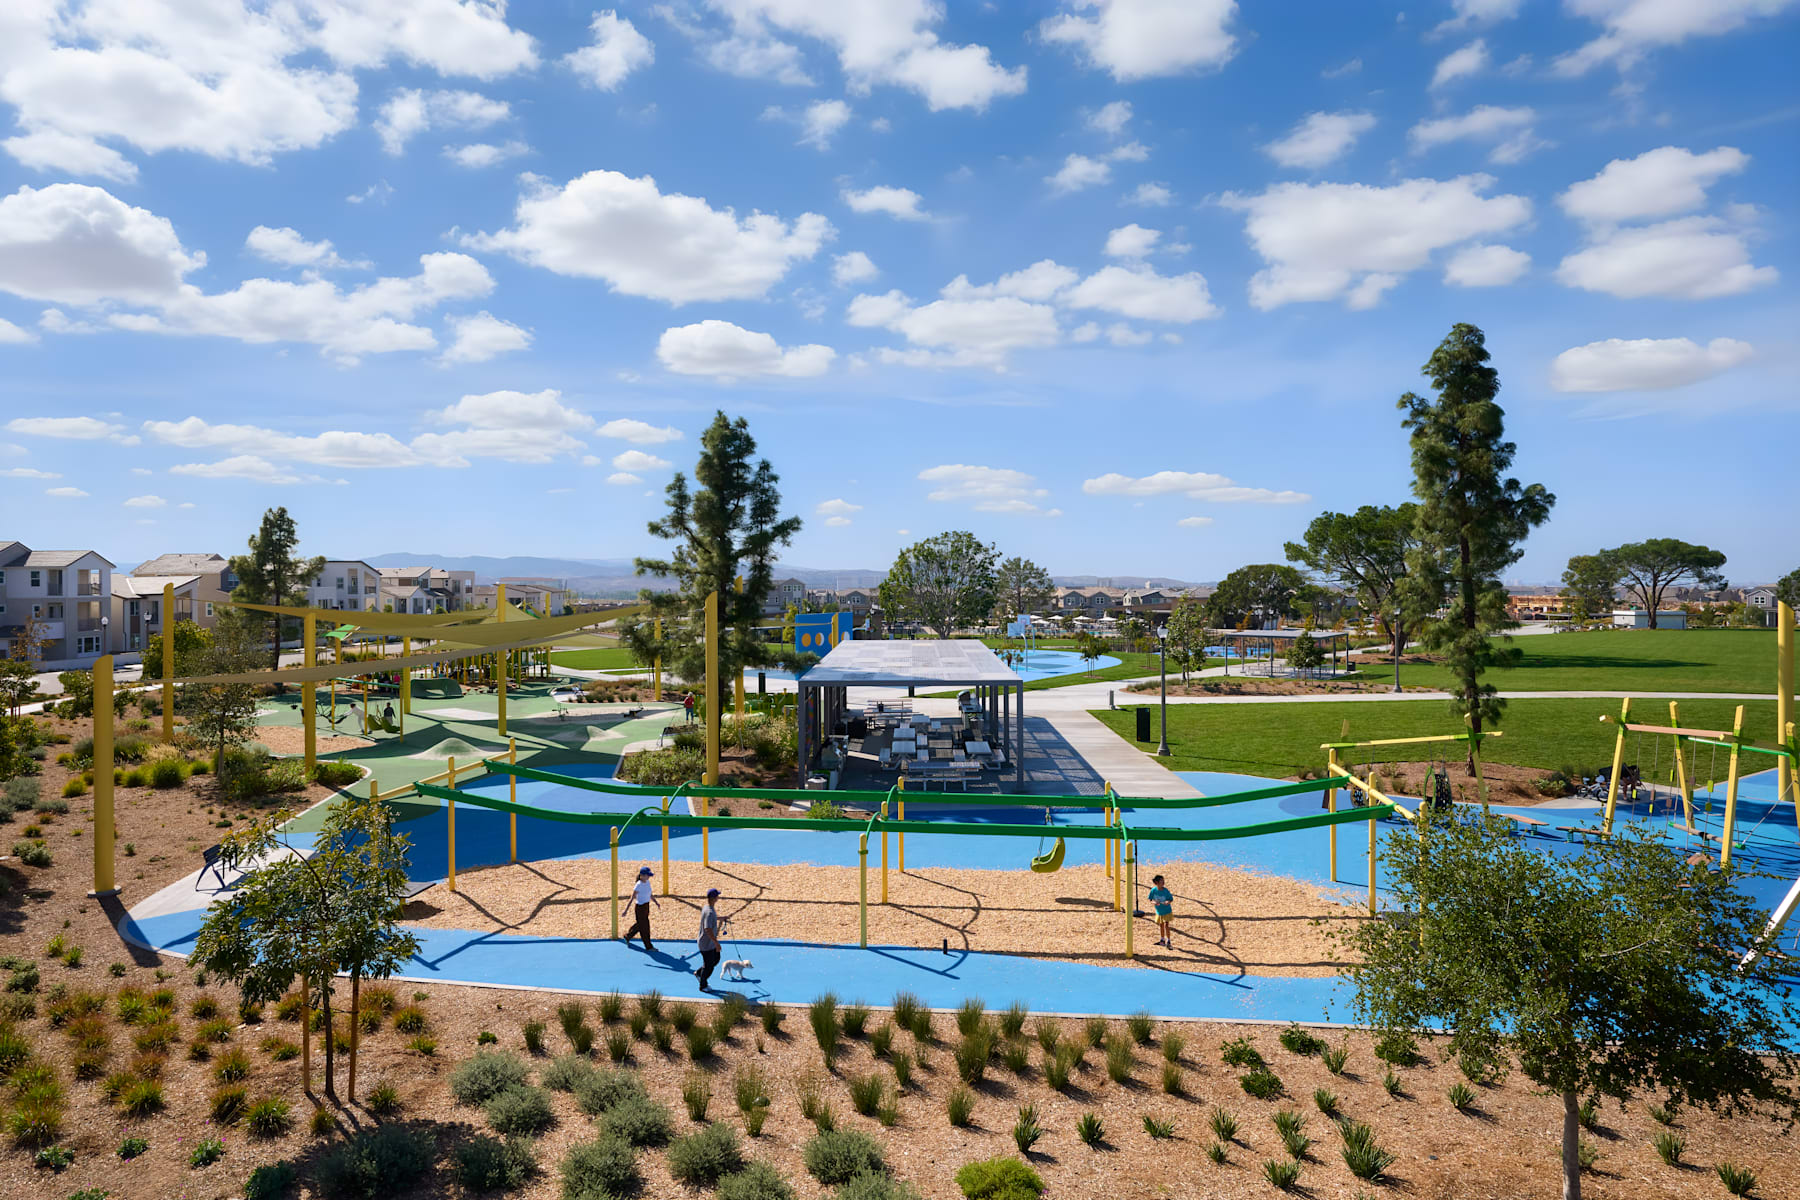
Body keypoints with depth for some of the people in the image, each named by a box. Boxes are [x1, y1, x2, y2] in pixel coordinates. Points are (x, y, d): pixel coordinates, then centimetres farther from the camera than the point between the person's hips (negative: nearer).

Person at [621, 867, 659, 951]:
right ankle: (648, 947, 17)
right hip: (640, 907, -8)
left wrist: (656, 902, -2)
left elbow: (650, 895, 10)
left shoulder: (647, 882, 0)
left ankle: (627, 936, 46)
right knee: (644, 927, 5)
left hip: (646, 906, 8)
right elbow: (632, 899, -20)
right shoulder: (638, 886, -23)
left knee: (639, 924, 24)